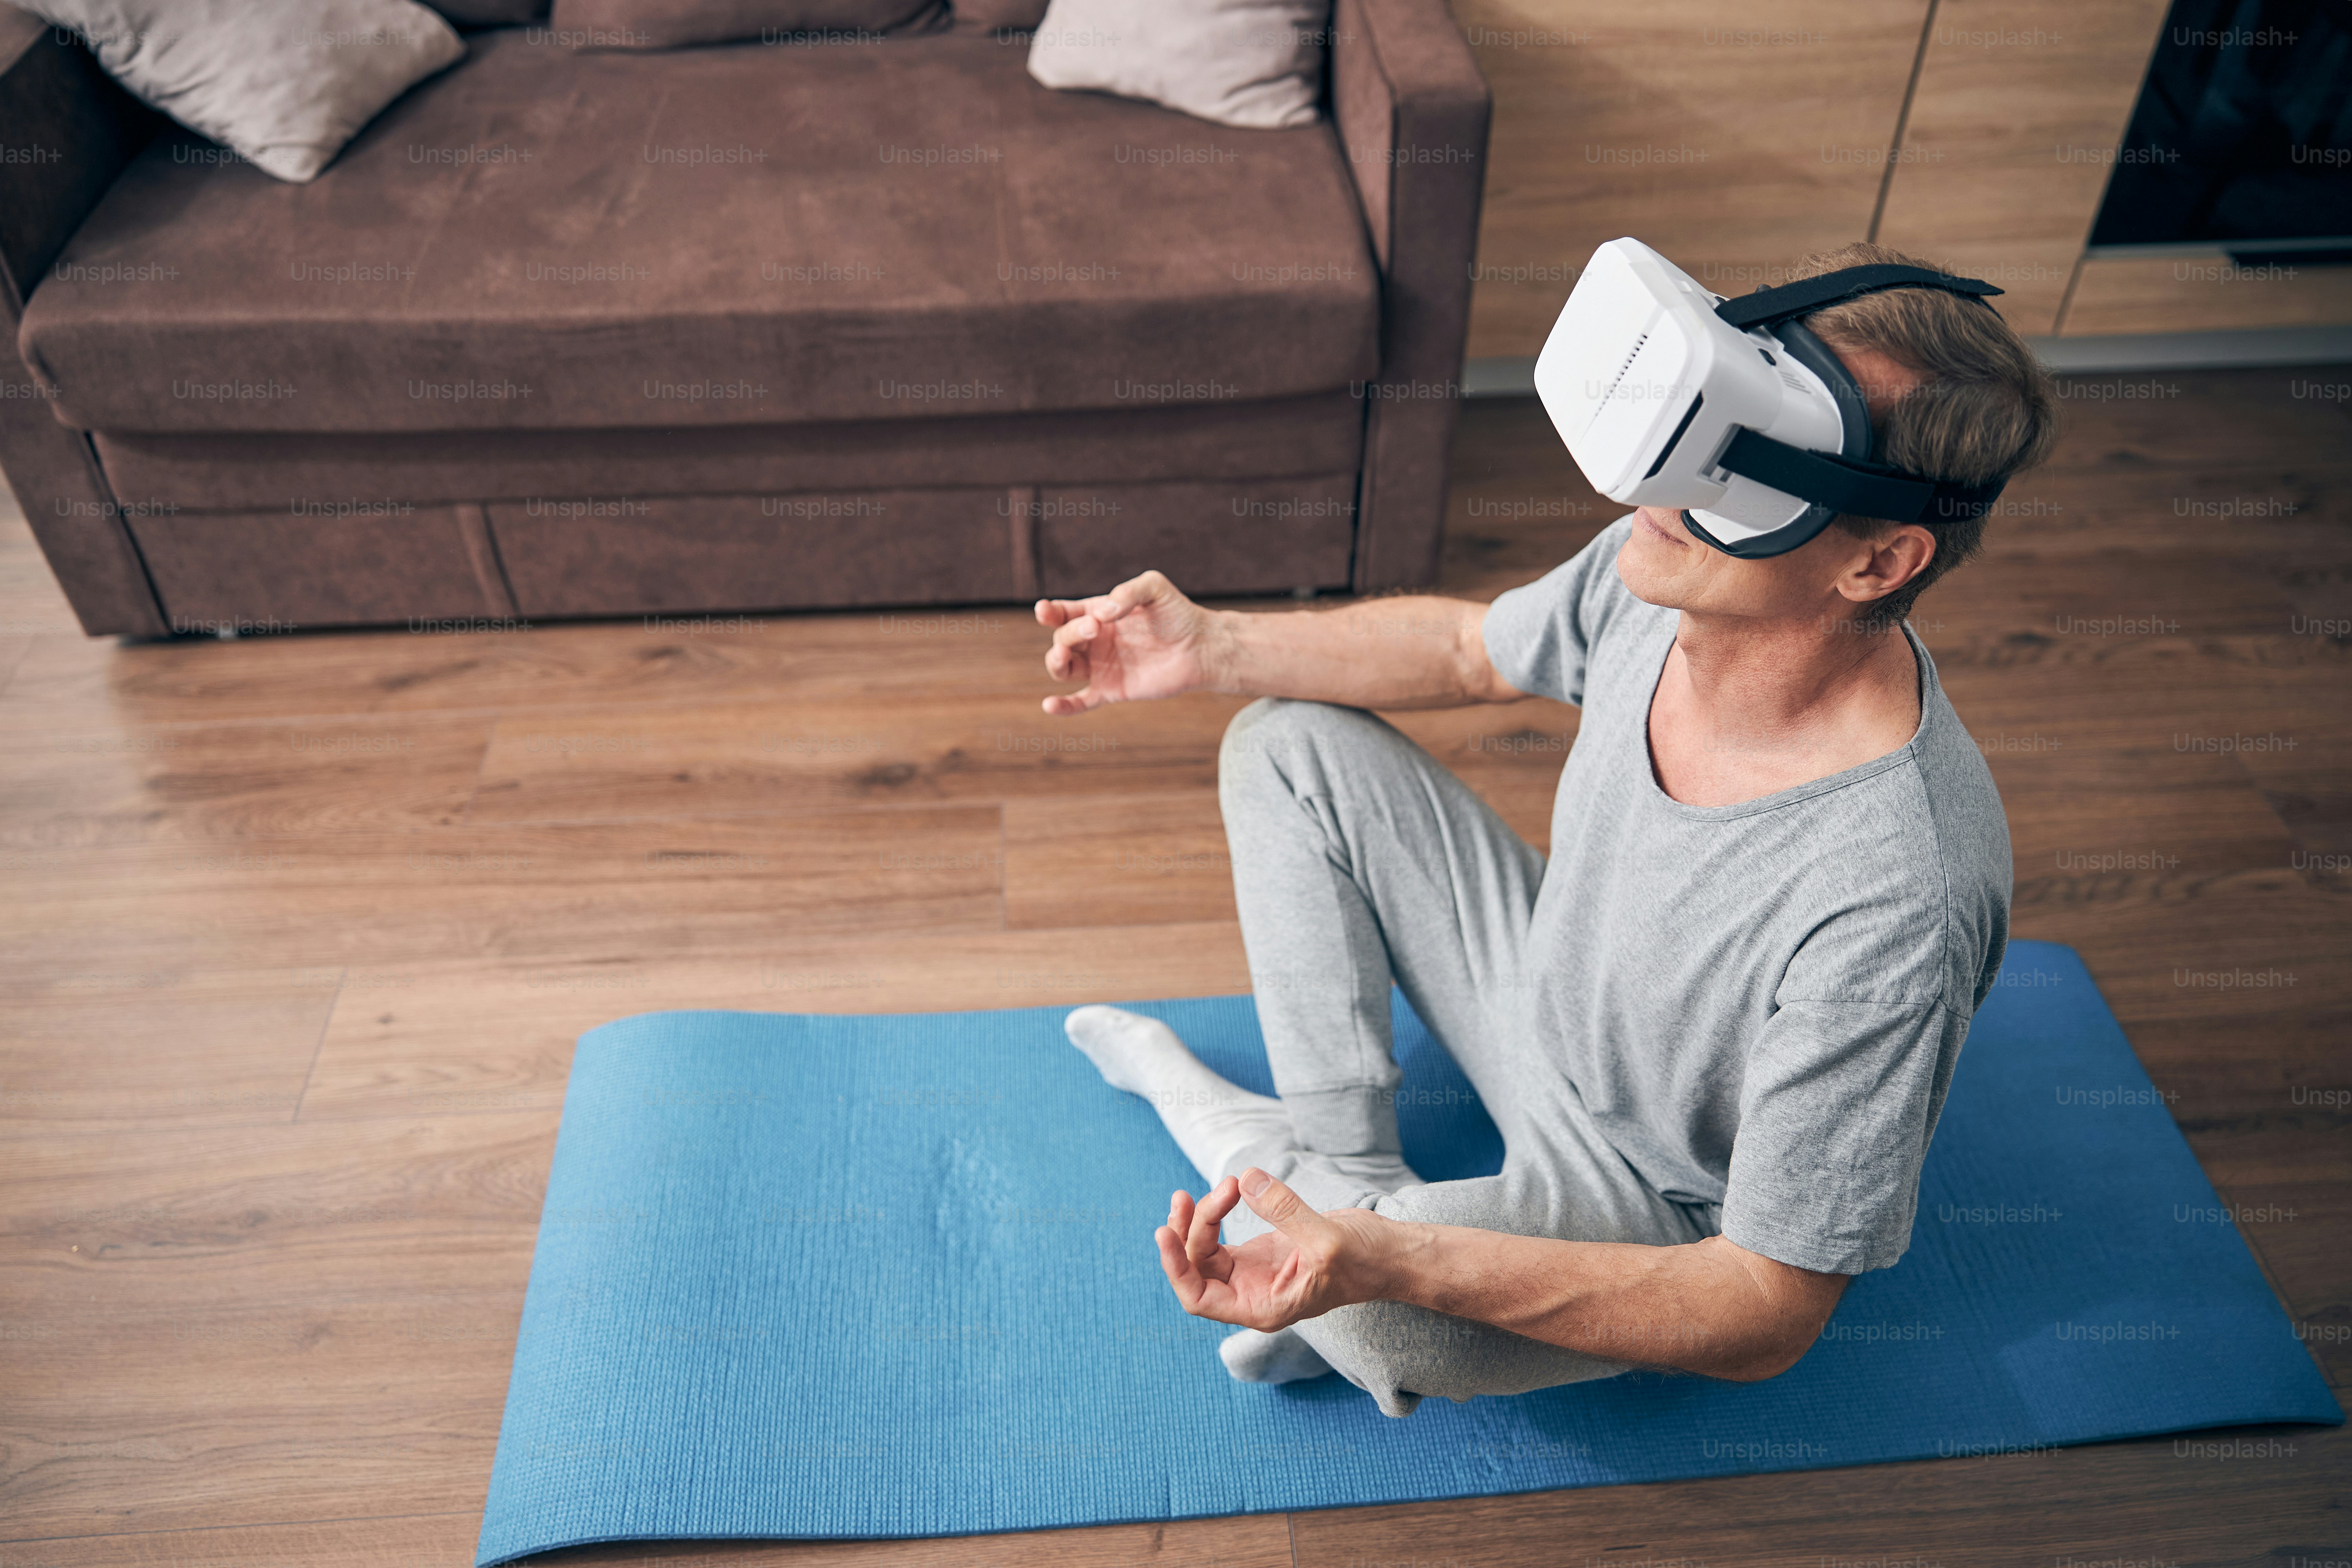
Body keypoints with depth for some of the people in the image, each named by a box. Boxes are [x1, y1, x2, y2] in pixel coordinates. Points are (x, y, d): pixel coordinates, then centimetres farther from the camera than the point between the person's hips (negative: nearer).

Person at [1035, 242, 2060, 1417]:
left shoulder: (1894, 901, -41)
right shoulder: (1663, 571, -21)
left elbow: (1766, 1318, -32)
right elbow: (1467, 650, 3)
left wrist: (1385, 1269, -43)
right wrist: (1212, 647, -8)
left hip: (1670, 1216, -6)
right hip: (1551, 989, 6)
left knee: (1383, 1315, -35)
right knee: (1291, 747, 1)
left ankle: (1203, 1102, 1)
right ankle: (1345, 1168, 3)